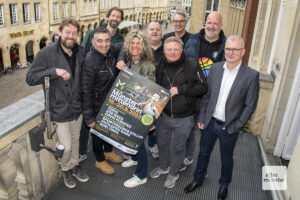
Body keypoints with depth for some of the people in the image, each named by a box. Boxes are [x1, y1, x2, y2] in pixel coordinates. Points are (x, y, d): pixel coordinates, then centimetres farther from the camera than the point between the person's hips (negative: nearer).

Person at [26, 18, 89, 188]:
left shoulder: (80, 52, 1)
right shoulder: (47, 54, -15)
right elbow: (30, 78, -16)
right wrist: (54, 71, -28)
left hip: (77, 107, 5)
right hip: (60, 109, -5)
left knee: (75, 140, 22)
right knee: (66, 146, 3)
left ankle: (74, 165, 45)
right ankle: (66, 169, 34)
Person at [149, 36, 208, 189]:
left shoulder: (192, 65, -14)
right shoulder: (160, 67, -1)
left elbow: (203, 87, -15)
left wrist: (180, 89, -23)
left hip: (184, 119, -4)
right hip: (164, 115, 4)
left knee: (179, 147, 16)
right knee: (162, 143, 23)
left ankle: (173, 173, 41)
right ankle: (163, 166, 51)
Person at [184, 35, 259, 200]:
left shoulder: (251, 75, -15)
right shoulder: (215, 68, -4)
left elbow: (250, 106, -10)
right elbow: (207, 94, 3)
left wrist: (235, 127, -12)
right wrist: (201, 117, 1)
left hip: (229, 127, -2)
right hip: (210, 122, 3)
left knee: (226, 159, 19)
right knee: (204, 152, 21)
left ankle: (224, 185, 46)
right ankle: (198, 179, 45)